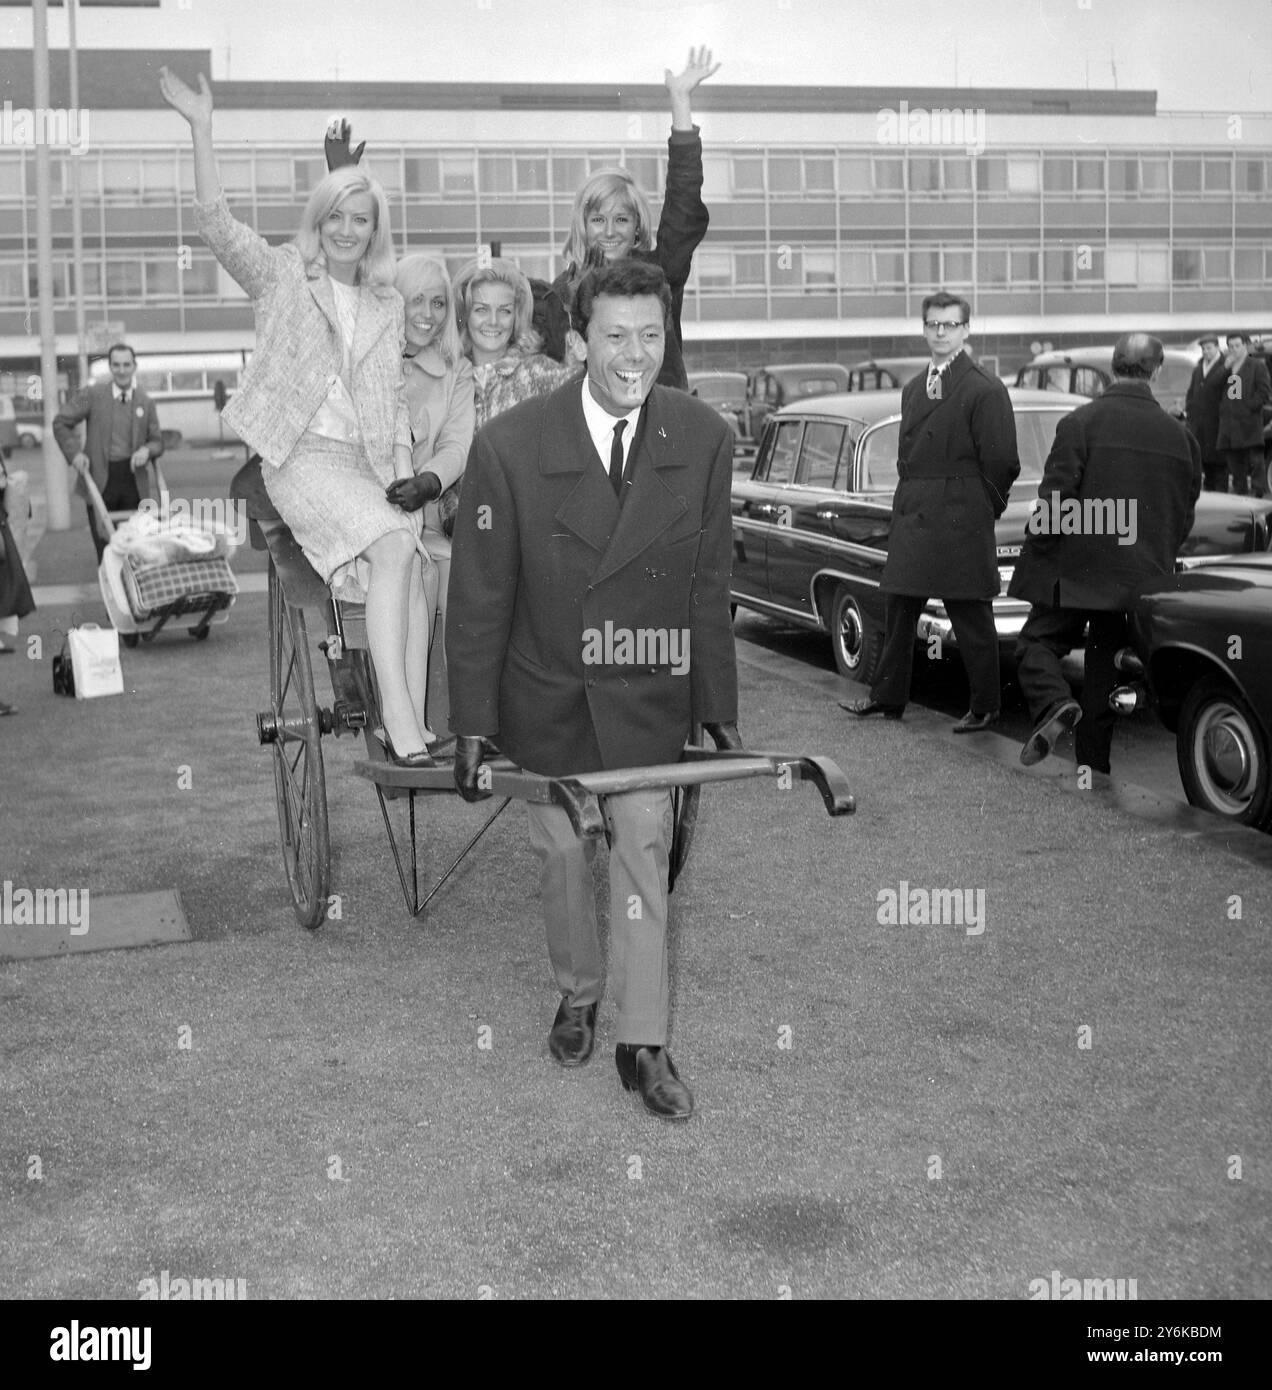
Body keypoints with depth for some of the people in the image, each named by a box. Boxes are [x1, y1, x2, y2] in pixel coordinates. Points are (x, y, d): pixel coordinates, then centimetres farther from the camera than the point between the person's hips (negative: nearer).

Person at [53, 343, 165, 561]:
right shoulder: (91, 395, 0)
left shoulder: (146, 403, 7)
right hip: (100, 480, -2)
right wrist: (74, 453, -7)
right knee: (105, 547, 0)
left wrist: (146, 450, -10)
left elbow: (157, 441, 13)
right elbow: (61, 423, 5)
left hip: (133, 483, 2)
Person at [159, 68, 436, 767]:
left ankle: (413, 724, -27)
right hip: (302, 456, -4)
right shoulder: (282, 274, 10)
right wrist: (201, 124, -13)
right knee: (396, 547, -30)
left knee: (416, 567, -24)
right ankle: (400, 722, -34)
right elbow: (214, 219, -6)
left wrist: (405, 476, 5)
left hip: (369, 464, 4)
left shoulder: (388, 307, 20)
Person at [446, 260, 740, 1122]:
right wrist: (473, 723, -11)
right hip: (546, 694, 0)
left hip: (647, 695, 1)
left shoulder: (703, 440, -10)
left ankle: (644, 1044, 12)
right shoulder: (510, 446, -17)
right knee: (563, 853, 13)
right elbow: (479, 596, -11)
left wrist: (719, 710, -1)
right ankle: (579, 993, 38)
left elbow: (709, 587, -2)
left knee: (644, 851, 0)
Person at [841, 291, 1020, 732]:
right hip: (912, 520, 7)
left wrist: (982, 512, -4)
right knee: (898, 609, 11)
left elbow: (1000, 462, -8)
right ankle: (888, 697, 22)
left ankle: (985, 708, 11)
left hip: (962, 524, -7)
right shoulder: (912, 389, 17)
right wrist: (906, 507, 13)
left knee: (971, 620, 1)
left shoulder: (985, 390, -7)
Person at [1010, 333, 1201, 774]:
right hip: (1141, 574, 4)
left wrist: (1035, 552, -1)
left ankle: (1053, 704, -19)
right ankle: (1094, 762, 17)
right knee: (1107, 660, 14)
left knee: (1037, 643, 9)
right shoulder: (1180, 435, 3)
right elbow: (1185, 516, 11)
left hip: (1076, 570, -4)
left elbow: (1055, 500, -13)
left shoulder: (1080, 423, -12)